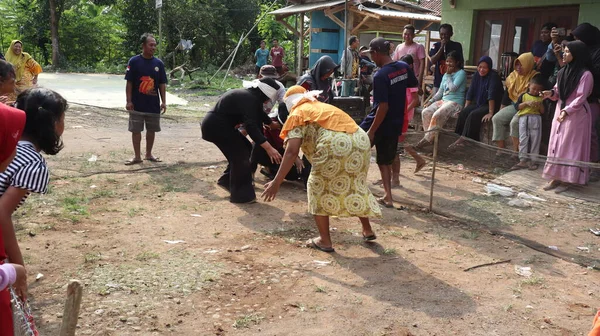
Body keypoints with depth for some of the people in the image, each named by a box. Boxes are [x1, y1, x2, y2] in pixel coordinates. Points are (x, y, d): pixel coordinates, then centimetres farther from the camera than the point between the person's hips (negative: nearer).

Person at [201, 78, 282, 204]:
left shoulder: (250, 96, 9)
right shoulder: (249, 99, -22)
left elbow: (258, 114, 29)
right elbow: (251, 126, -33)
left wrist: (271, 124, 44)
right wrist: (269, 148, -39)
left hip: (218, 124, 10)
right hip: (215, 126, -10)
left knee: (244, 149, 16)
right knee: (240, 153, -8)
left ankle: (227, 180, 27)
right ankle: (241, 195, -3)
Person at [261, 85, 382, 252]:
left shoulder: (297, 114, 12)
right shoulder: (324, 106, 34)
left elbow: (292, 151, -1)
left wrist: (276, 182, -2)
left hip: (335, 146, -7)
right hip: (361, 141, 7)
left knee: (318, 187, 14)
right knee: (356, 186, 28)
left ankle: (325, 241, 17)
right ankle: (367, 230, 41)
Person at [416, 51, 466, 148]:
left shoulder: (461, 73, -4)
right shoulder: (446, 74, 19)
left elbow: (453, 88, -17)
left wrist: (448, 75, -7)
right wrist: (431, 101, 7)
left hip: (455, 103, -8)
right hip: (443, 100, 8)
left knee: (436, 116, -31)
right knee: (425, 113, -16)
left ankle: (428, 139, -21)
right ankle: (430, 136, -12)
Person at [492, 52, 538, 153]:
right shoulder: (513, 76, 11)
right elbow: (507, 93, 17)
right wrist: (501, 110, 14)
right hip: (514, 105, 8)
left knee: (514, 122, -31)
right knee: (497, 118, -11)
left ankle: (515, 151, -23)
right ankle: (501, 149, -11)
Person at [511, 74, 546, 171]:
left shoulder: (541, 98, 14)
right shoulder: (524, 96, 12)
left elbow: (543, 112, 11)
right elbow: (517, 107, 2)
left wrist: (540, 105, -6)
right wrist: (526, 103, -9)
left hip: (536, 118, 1)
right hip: (524, 118, -1)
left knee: (535, 140, 0)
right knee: (523, 139, -2)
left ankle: (533, 161, 6)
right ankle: (523, 160, 2)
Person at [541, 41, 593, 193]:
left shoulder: (586, 74, -13)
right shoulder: (563, 72, 9)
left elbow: (581, 97, -17)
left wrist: (567, 111, -25)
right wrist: (551, 93, -7)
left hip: (576, 115, -7)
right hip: (560, 111, 7)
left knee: (570, 147, -4)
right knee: (557, 145, 7)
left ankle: (567, 180, 3)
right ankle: (556, 177, 14)